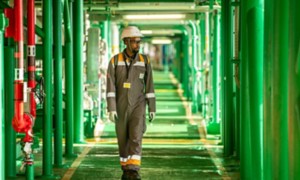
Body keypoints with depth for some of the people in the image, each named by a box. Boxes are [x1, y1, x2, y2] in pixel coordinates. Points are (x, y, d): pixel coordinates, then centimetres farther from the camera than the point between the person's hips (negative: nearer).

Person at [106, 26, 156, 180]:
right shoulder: (115, 61, -6)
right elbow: (110, 87, -9)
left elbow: (149, 86, 3)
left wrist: (152, 109, 3)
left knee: (136, 137, -15)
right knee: (123, 139, 7)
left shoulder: (144, 61, -1)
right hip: (121, 106, 0)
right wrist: (111, 109, -16)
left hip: (138, 106, 0)